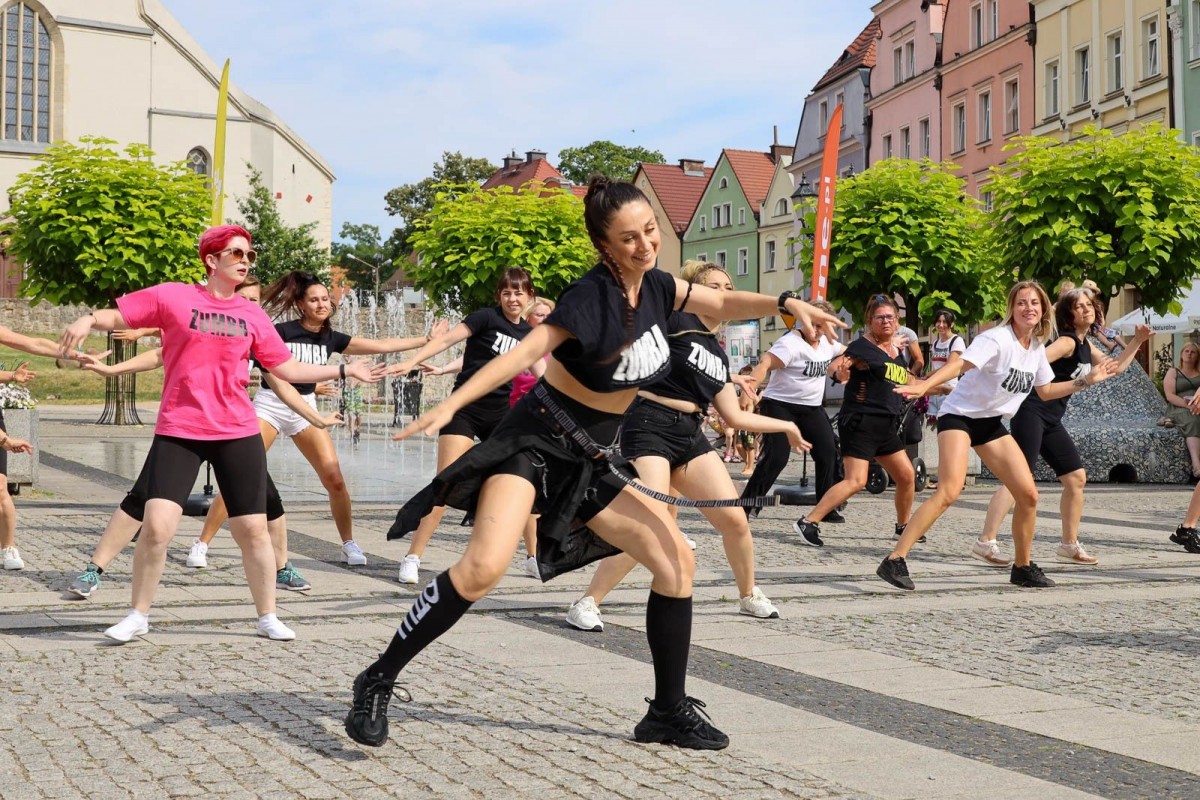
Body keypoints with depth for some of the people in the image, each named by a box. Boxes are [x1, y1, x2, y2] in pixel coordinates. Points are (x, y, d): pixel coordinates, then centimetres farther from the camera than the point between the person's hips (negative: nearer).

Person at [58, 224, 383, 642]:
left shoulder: (252, 315, 8)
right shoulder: (172, 296, -1)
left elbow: (287, 368, 15)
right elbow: (115, 317, 2)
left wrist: (343, 370, 13)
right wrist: (88, 320, -20)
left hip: (238, 433, 3)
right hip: (178, 431, -3)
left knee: (253, 529, 5)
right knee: (156, 525, -12)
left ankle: (268, 618, 21)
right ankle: (138, 616, 9)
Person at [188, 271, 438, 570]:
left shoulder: (331, 338, 1)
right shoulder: (281, 331, -13)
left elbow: (382, 345, 3)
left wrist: (427, 339, 2)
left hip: (305, 407, 4)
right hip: (269, 404, -4)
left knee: (335, 479, -4)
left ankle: (349, 544, 12)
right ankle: (201, 545, -3)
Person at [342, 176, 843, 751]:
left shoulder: (655, 287, 4)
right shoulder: (592, 294, -18)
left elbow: (723, 304, 19)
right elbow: (527, 351, -28)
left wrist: (786, 303, 2)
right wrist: (451, 405, -39)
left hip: (589, 460, 8)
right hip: (533, 444, -8)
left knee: (676, 560, 3)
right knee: (484, 567, -28)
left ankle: (669, 713, 16)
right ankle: (377, 684, -12)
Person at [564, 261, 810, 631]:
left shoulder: (719, 355, 17)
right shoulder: (675, 320, -4)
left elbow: (735, 416, 22)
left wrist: (785, 426, 25)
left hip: (691, 435, 8)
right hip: (650, 429, -8)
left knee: (735, 520, 5)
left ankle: (749, 596, 29)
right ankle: (586, 604, -8)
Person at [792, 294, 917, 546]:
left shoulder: (897, 352, 16)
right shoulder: (863, 346, -8)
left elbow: (906, 382, 32)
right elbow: (834, 366, -23)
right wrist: (841, 370, -45)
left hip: (886, 425, 8)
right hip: (860, 421, -8)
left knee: (907, 477, 11)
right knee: (856, 481, -18)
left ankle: (903, 526, 31)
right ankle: (808, 523, -16)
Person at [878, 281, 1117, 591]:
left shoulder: (1037, 347, 5)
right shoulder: (997, 339, -19)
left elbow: (1045, 391, 20)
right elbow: (960, 364, -34)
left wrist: (1087, 380, 15)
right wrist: (923, 386, -49)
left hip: (992, 423, 8)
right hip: (959, 414, -8)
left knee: (1029, 495, 1)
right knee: (949, 492, -25)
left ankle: (1022, 566, 21)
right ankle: (894, 561, -24)